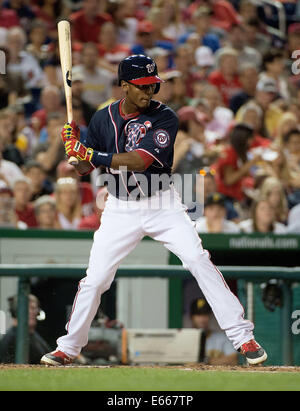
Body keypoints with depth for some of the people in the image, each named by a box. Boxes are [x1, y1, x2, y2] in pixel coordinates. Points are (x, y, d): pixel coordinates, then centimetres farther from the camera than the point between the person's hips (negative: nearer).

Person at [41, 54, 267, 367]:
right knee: (94, 279, -1)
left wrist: (89, 153, -24)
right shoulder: (103, 119, 0)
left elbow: (139, 161, -24)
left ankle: (242, 336, -11)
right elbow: (84, 169, 4)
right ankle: (68, 348, 17)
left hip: (161, 204, -2)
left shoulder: (164, 118, -13)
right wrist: (74, 146, -17)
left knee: (198, 260, -16)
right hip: (120, 209, 2)